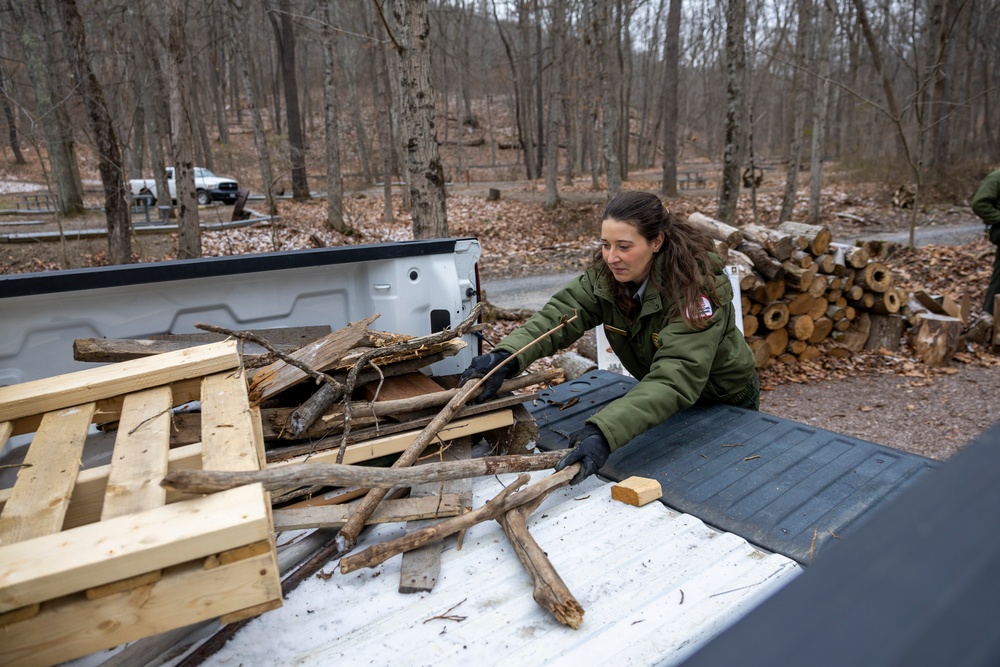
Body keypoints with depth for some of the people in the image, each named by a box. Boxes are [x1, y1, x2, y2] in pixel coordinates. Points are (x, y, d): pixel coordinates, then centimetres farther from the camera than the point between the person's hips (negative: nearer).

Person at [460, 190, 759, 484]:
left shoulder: (696, 287, -37)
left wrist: (605, 431, -62)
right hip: (657, 393, 5)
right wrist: (507, 356, -53)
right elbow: (560, 314, -33)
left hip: (724, 401, -4)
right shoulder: (605, 274, -20)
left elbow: (676, 378, -48)